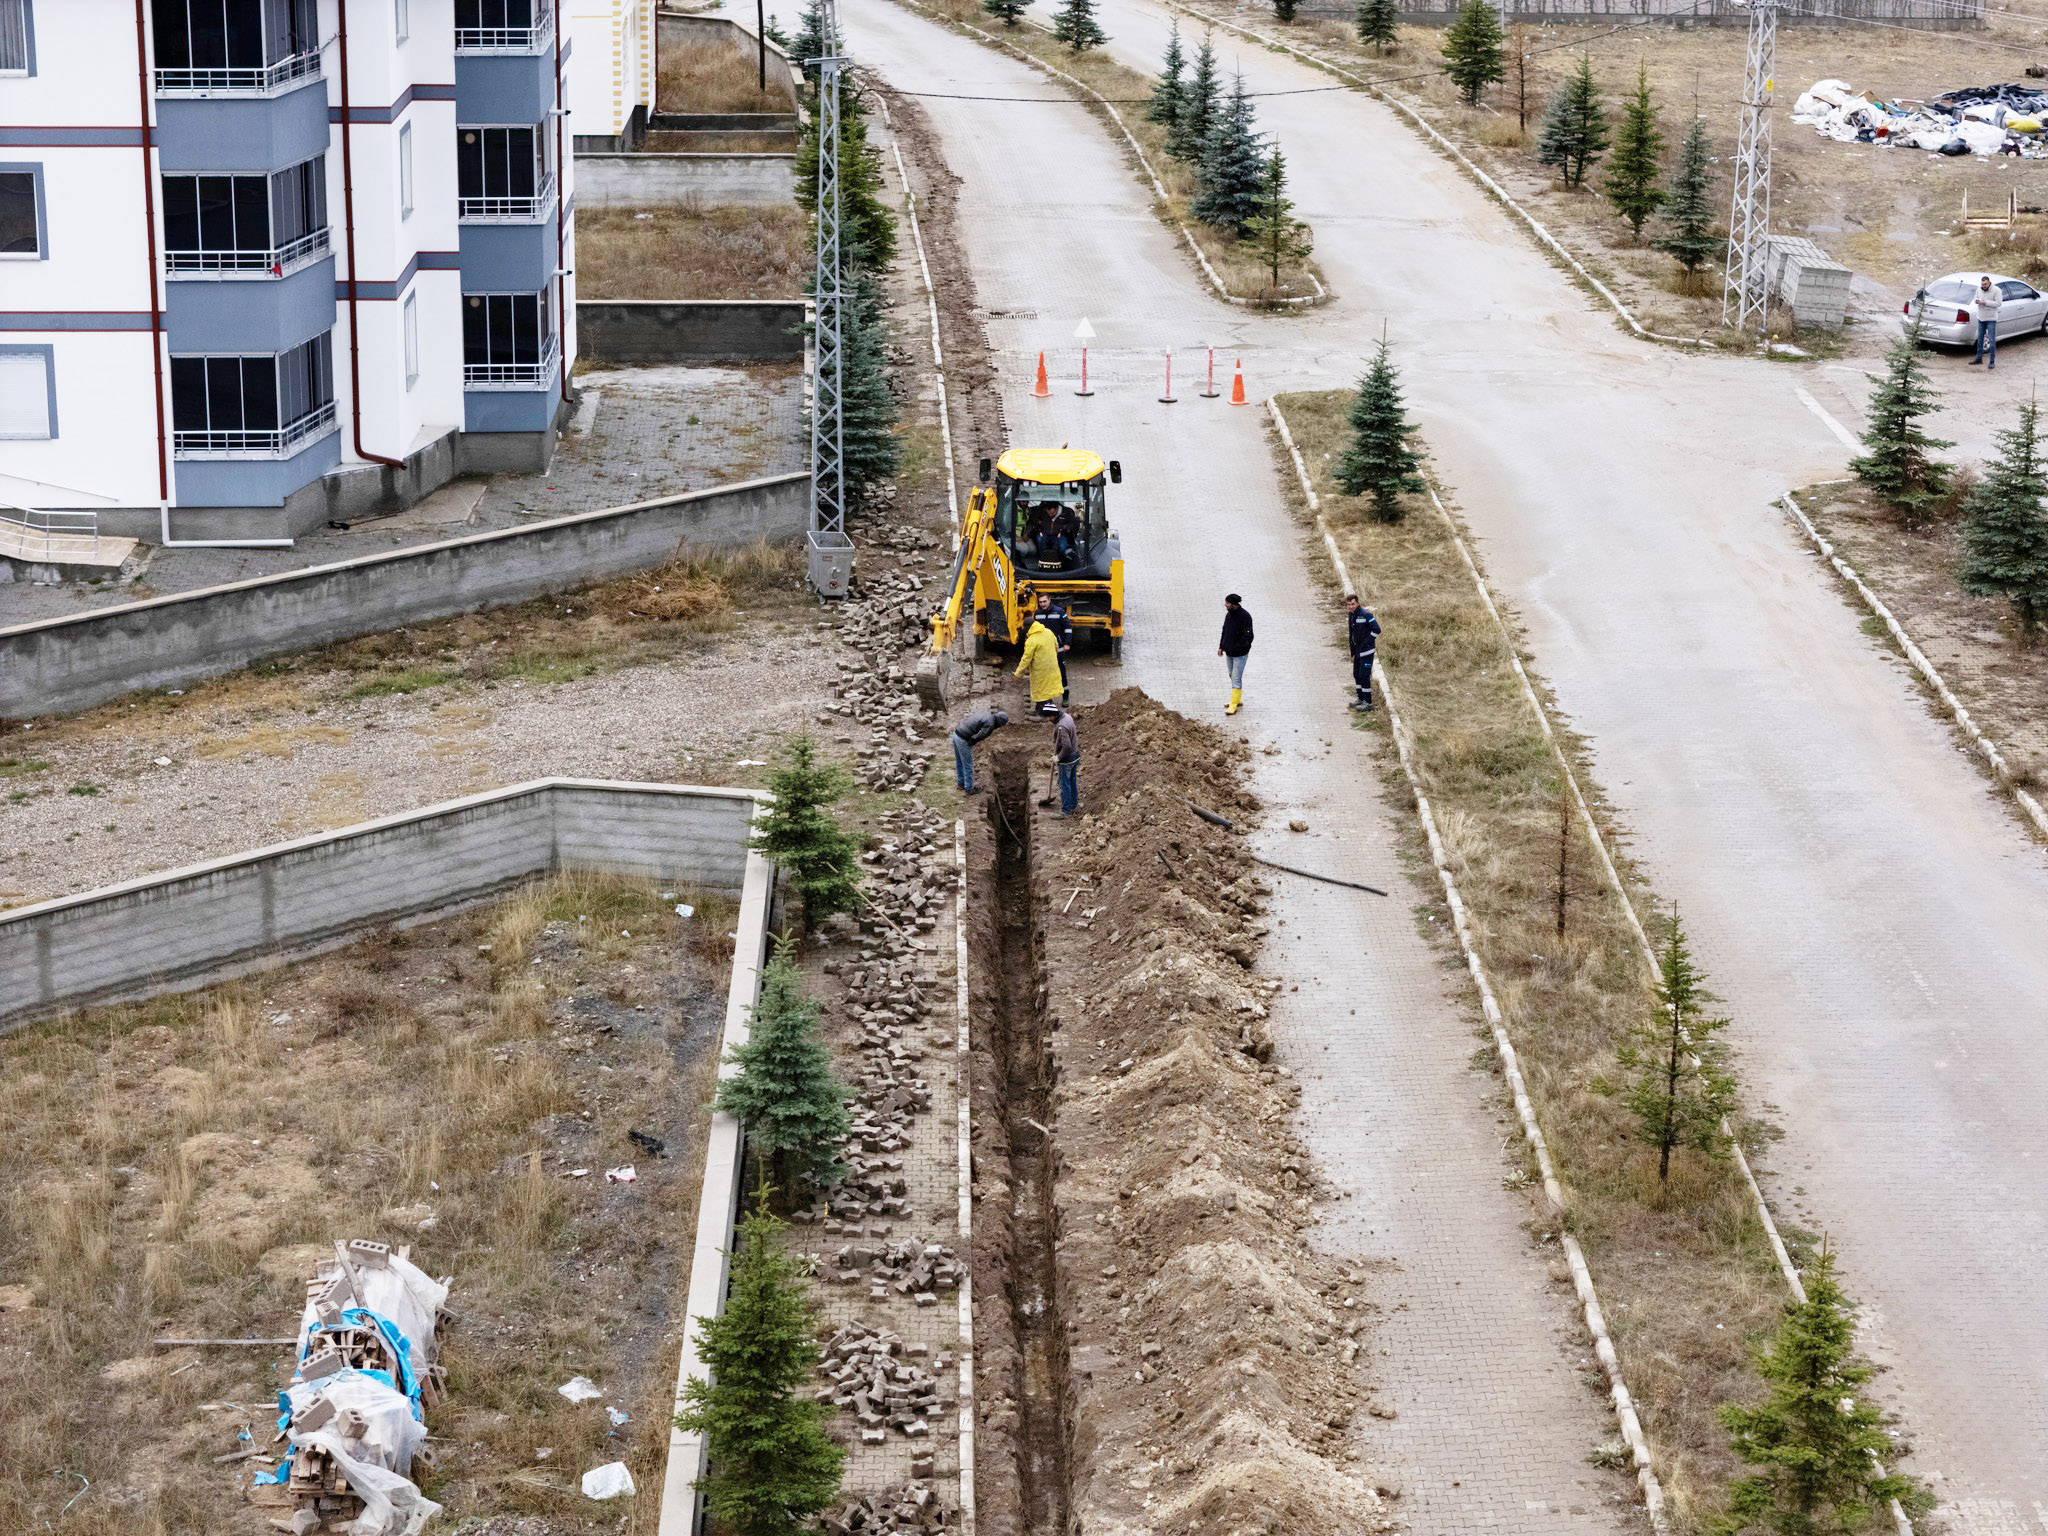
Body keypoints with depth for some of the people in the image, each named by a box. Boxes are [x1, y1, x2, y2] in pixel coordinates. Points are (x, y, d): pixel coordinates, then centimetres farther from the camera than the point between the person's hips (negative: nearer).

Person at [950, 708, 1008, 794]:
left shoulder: (987, 714, 9)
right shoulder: (990, 725, -18)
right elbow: (975, 738, -22)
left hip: (956, 733, 9)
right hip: (963, 740, -9)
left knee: (959, 762, 25)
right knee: (968, 765, 9)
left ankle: (961, 783, 41)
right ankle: (969, 789, 23)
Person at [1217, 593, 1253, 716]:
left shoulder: (1245, 617, -19)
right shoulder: (1229, 615, 6)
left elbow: (1247, 636, -21)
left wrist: (1236, 648, -25)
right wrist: (1221, 646, 9)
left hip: (1239, 654, -8)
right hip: (1229, 652, 8)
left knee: (1236, 679, -6)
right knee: (1232, 677, 17)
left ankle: (1234, 705, -2)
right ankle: (1237, 700, 30)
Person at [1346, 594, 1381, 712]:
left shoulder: (1365, 615, -17)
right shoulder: (1350, 615, 8)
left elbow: (1376, 630, -17)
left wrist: (1366, 642, -16)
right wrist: (1352, 653, 15)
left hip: (1366, 651, -8)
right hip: (1357, 651, 8)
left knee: (1364, 676, -6)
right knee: (1356, 674, 15)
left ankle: (1368, 702, 1)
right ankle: (1361, 699, 28)